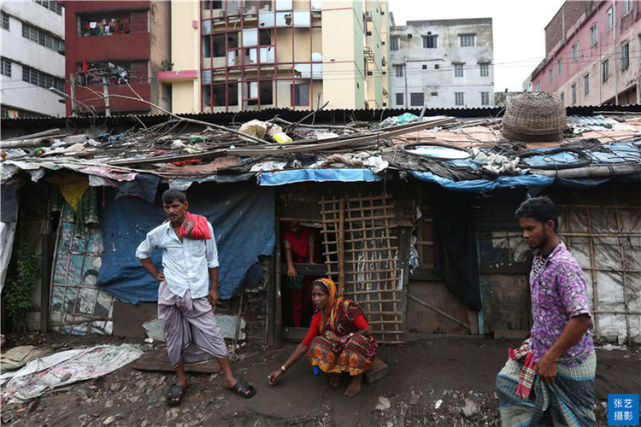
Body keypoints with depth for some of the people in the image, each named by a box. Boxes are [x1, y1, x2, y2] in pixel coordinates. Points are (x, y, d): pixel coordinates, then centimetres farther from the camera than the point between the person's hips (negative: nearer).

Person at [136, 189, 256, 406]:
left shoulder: (203, 226, -3)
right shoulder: (159, 233, 2)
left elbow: (212, 259, 4)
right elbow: (141, 253, 20)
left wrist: (214, 288, 3)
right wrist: (156, 275, 8)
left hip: (198, 293, -1)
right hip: (171, 291, 2)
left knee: (212, 334, 0)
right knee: (174, 337, 10)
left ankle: (229, 378, 10)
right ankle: (181, 379, 28)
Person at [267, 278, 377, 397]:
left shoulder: (346, 307, -20)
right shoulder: (318, 317, -3)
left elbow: (367, 331, -19)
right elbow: (304, 345, 0)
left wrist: (340, 339, -20)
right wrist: (282, 370, -4)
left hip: (360, 347, -4)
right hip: (338, 350, 4)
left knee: (355, 342, -39)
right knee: (316, 344, -25)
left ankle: (358, 377, -9)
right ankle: (335, 369, 2)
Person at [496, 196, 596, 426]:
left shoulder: (564, 265, -27)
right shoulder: (538, 258, 2)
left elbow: (582, 319, -33)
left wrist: (550, 358, -28)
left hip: (567, 361, -8)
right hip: (541, 349, 8)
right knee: (509, 383, 14)